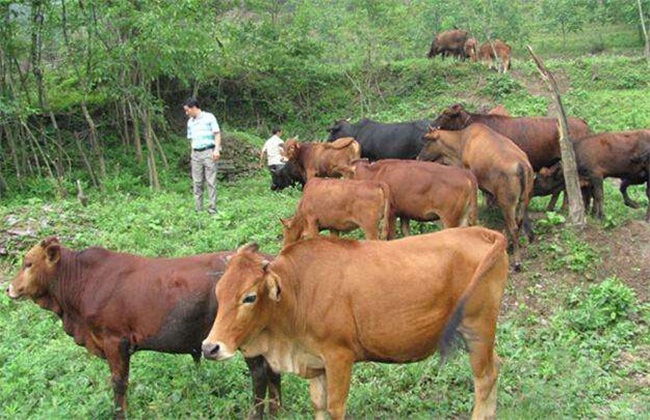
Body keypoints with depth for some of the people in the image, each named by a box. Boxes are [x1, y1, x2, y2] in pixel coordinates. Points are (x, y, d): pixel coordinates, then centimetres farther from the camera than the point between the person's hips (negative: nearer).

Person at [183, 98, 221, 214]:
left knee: (211, 181, -6)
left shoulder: (209, 117, -1)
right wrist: (192, 153, 11)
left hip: (208, 152, -5)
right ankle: (199, 209, 7)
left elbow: (217, 134, -5)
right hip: (196, 153, 5)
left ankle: (212, 208, -5)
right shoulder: (190, 122, 16)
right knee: (197, 182, 3)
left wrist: (217, 149, -16)